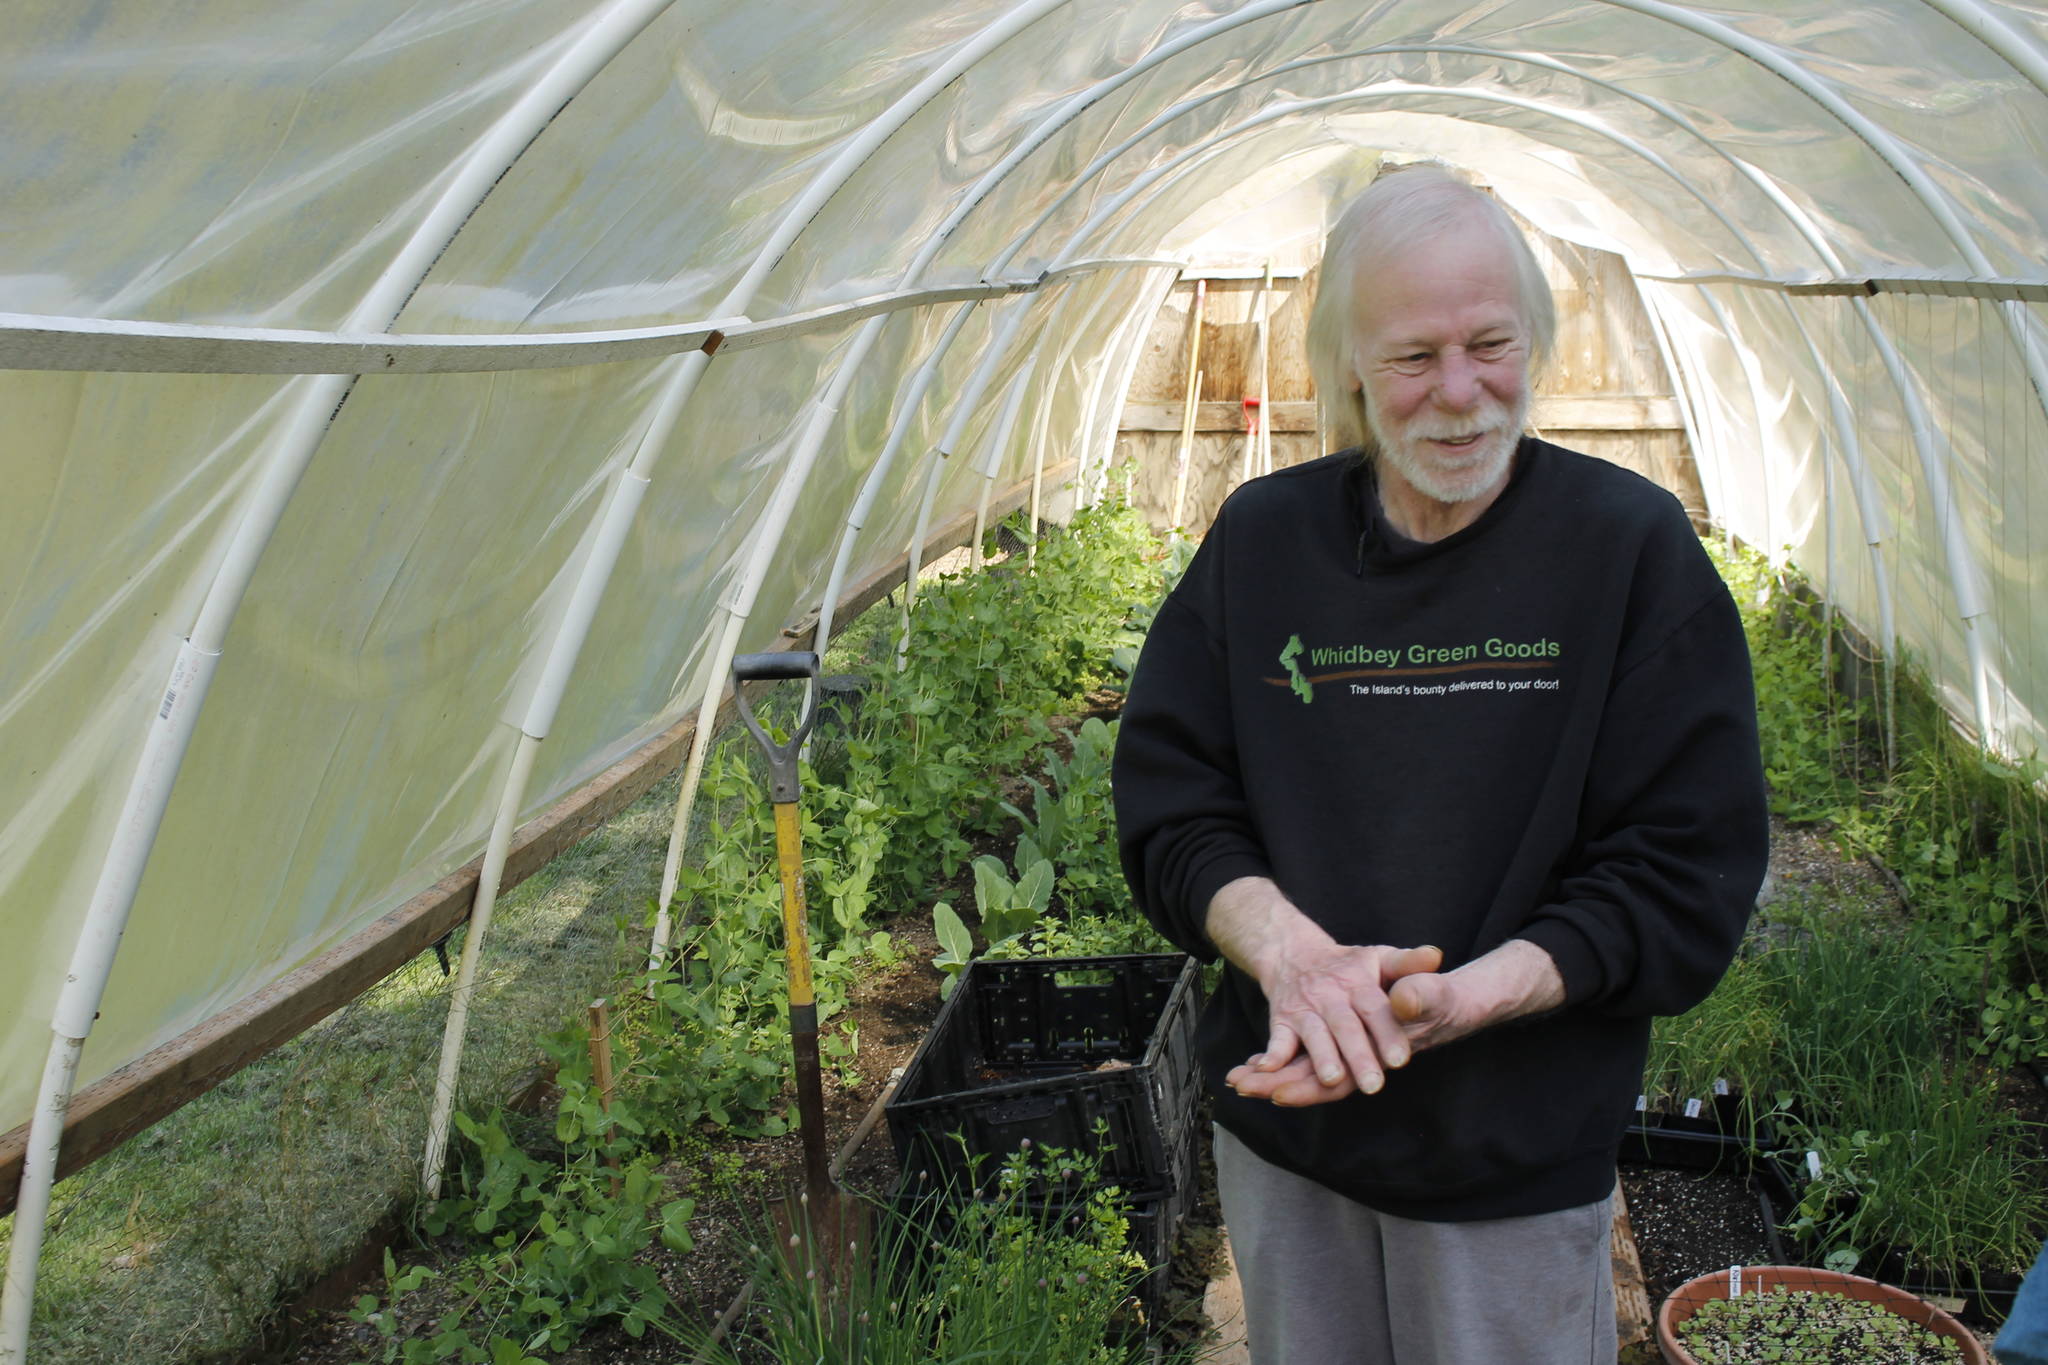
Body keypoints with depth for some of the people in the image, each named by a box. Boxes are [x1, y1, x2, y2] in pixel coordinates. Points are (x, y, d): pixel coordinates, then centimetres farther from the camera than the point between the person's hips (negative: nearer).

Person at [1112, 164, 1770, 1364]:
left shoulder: (1634, 546, -9)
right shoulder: (1260, 540, -2)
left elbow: (1687, 873, -10)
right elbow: (1167, 805, -1)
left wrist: (1455, 1000, -23)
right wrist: (1286, 946, -20)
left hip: (1522, 1161, -2)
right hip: (1282, 1137, 3)